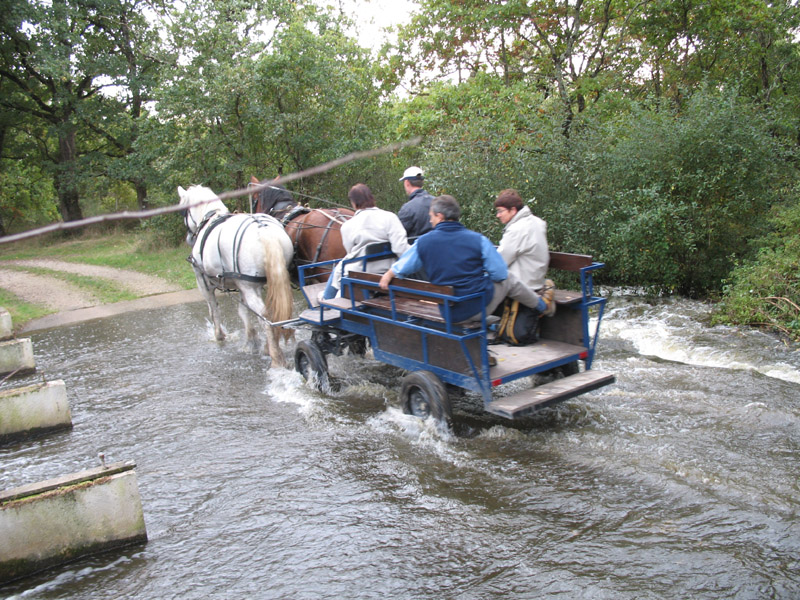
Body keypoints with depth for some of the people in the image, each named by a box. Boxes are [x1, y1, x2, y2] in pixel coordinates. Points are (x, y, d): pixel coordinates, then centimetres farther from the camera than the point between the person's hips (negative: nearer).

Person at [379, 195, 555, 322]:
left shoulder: (422, 242, -6)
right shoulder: (478, 240, -11)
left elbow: (399, 268, 6)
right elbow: (500, 274, -7)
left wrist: (387, 276, 26)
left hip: (448, 312, 3)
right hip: (479, 308, -3)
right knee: (508, 279, 25)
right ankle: (543, 306, 44)